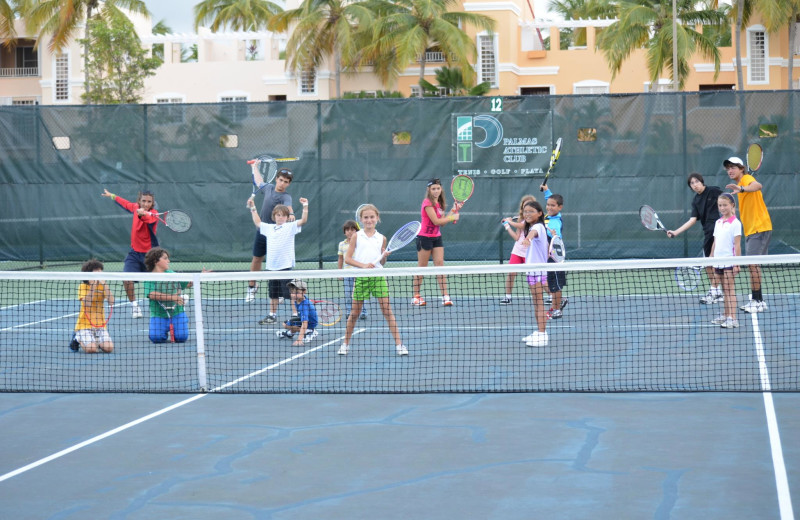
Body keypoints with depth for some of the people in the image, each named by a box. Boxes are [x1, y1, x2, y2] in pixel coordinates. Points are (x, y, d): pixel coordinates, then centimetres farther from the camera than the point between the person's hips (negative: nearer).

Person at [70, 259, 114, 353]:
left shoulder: (102, 285, 5)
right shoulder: (83, 286, -5)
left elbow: (111, 302, -10)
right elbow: (87, 304, -20)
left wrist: (104, 285, -16)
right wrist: (93, 286, -21)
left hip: (100, 325, 3)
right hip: (85, 325, -3)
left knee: (109, 348, -20)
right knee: (91, 349, -25)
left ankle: (96, 341, 13)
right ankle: (78, 339, 7)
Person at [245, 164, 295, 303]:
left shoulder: (286, 197, -14)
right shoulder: (269, 188, 5)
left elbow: (288, 207, -37)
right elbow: (259, 181, 28)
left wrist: (291, 214, -59)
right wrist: (255, 167, 43)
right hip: (261, 231, 6)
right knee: (257, 259, 15)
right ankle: (251, 287, 32)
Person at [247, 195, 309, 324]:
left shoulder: (290, 227, -1)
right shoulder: (269, 228, 15)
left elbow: (303, 220, -13)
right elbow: (258, 222, 31)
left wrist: (305, 206, -22)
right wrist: (253, 208, 31)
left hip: (286, 266, -6)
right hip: (271, 266, 6)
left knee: (291, 293, -5)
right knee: (273, 294, 15)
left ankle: (296, 315, -1)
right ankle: (272, 315, 25)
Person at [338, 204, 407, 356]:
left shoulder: (381, 238, 8)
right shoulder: (356, 236, 3)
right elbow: (347, 259, -1)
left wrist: (384, 256, -8)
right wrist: (363, 265, -15)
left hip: (378, 276, 1)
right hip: (361, 278, -1)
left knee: (387, 310, -3)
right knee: (355, 312, 7)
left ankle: (398, 344, -2)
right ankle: (345, 344, 20)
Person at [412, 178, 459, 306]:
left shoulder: (440, 204, 11)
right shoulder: (427, 203, -14)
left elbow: (442, 223, 11)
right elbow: (436, 221, -20)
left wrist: (451, 213, -1)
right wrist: (452, 218, -10)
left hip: (437, 237, 7)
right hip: (425, 237, -7)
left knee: (440, 264, -3)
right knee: (421, 267, 0)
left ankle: (445, 296, -7)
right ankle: (416, 297, 9)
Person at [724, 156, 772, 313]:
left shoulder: (746, 178, -11)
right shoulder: (740, 183, 18)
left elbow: (757, 185, -37)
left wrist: (742, 189, -53)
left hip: (759, 228, -10)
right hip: (751, 230, 10)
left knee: (753, 264, -11)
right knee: (753, 265, 13)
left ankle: (758, 301, -8)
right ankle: (756, 300, 19)